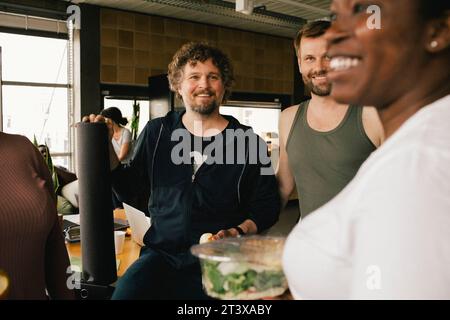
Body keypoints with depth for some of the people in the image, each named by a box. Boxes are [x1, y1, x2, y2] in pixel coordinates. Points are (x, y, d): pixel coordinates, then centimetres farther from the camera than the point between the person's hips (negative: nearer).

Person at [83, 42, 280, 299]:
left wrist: (238, 233, -12)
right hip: (161, 254, 2)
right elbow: (128, 187, 13)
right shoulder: (157, 133, 8)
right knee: (125, 293, -24)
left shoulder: (248, 140, 1)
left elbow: (267, 205, 5)